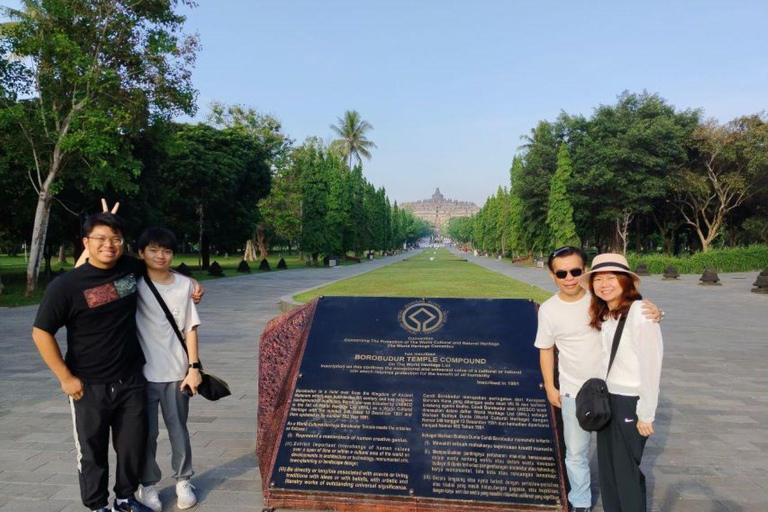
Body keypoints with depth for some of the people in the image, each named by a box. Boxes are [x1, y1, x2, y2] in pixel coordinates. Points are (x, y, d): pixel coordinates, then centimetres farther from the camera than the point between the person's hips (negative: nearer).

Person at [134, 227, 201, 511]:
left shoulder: (184, 284, -1)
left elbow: (190, 328, 1)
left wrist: (194, 367, -3)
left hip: (176, 372, 1)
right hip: (142, 372, -1)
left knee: (179, 430, 13)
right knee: (146, 433, 9)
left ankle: (183, 481, 30)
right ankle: (148, 485, 29)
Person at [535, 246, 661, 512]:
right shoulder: (548, 310, -9)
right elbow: (546, 350, 1)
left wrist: (652, 310, -26)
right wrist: (549, 387, 2)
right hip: (574, 392, 0)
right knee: (576, 452, 11)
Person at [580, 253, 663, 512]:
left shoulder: (639, 313, -18)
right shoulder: (603, 315, 5)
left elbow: (651, 365, -18)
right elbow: (606, 361, 8)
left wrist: (646, 414, -15)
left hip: (631, 402, -7)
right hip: (607, 398, 7)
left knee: (627, 470, 7)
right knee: (607, 468, 17)